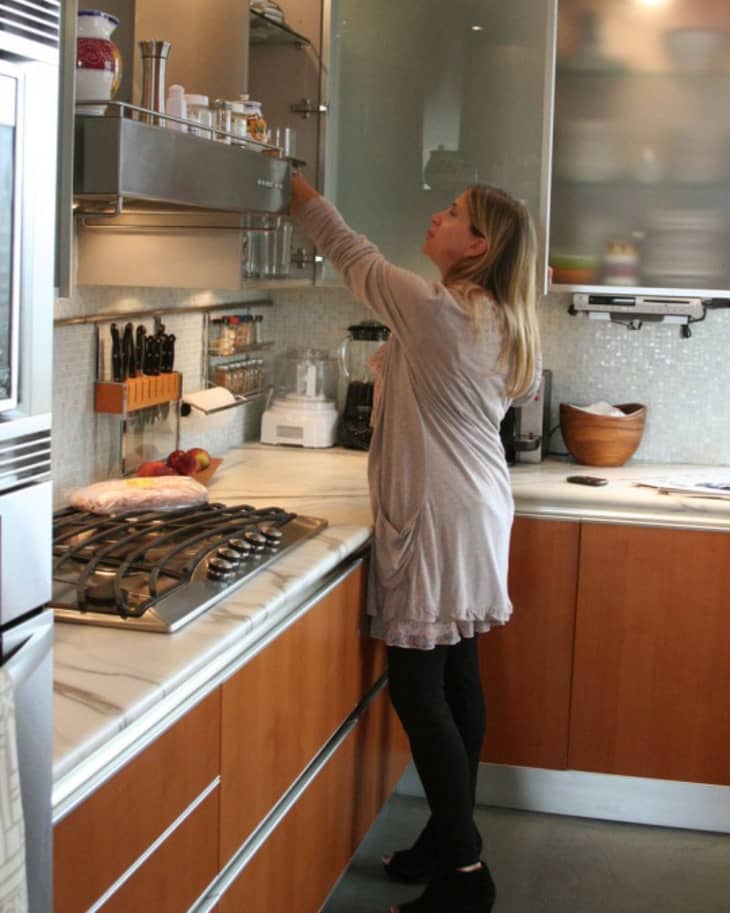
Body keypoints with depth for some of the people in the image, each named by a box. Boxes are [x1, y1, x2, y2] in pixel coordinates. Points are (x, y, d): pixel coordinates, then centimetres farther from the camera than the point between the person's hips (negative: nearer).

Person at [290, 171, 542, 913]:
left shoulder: (434, 311, -17)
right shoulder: (502, 326, 9)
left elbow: (355, 259, -5)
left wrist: (302, 195, 10)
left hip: (438, 519, -9)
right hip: (474, 513, 9)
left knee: (417, 690, -5)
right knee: (456, 678, 15)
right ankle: (452, 837, 26)